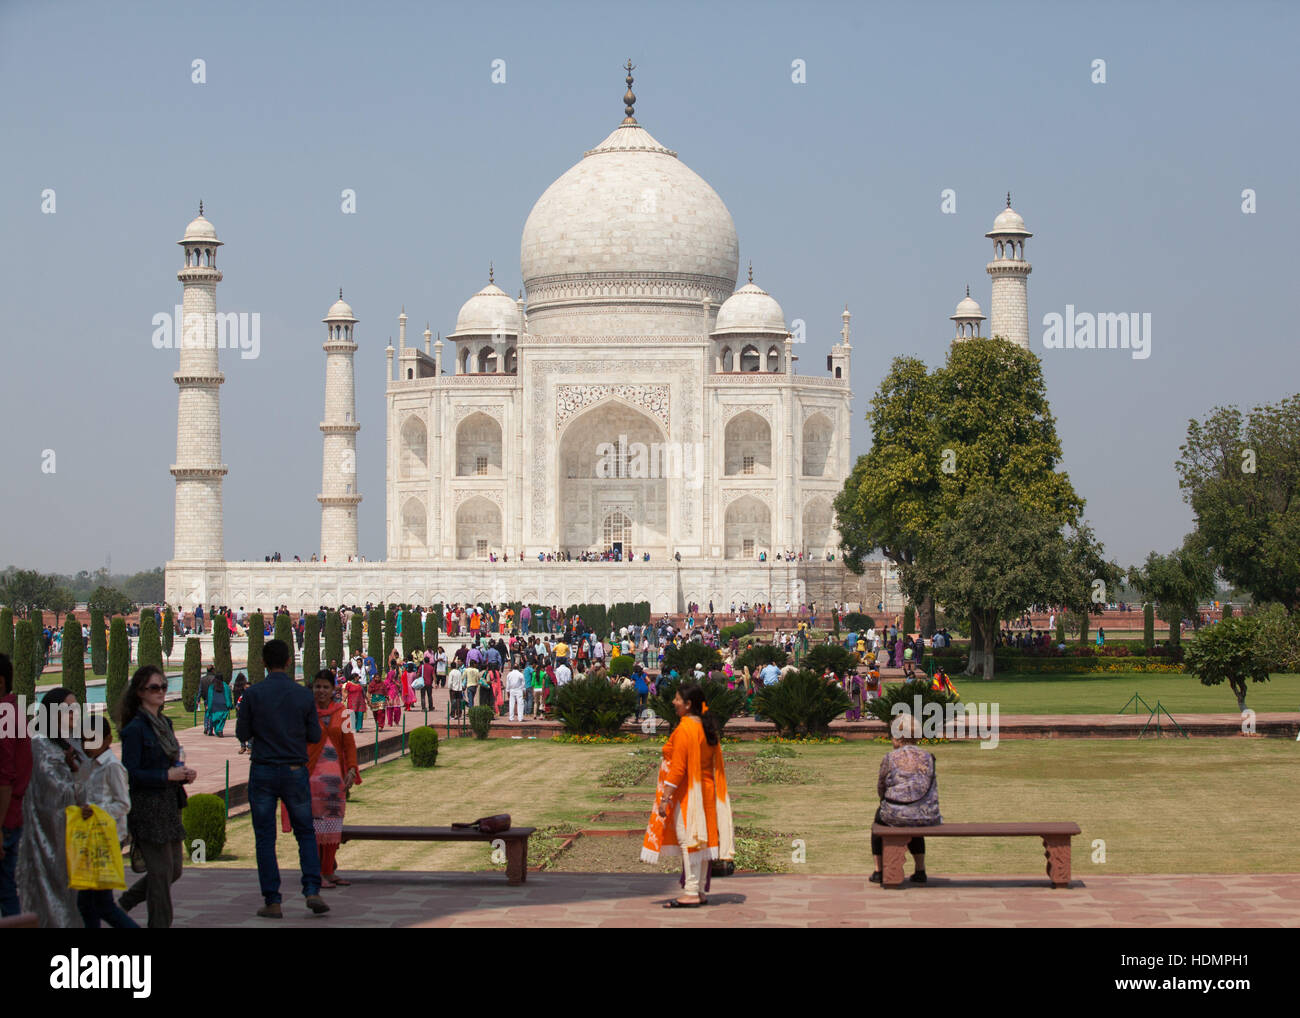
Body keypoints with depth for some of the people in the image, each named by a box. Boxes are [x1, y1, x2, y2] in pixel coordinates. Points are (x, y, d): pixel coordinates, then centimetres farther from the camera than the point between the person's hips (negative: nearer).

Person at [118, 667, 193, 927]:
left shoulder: (164, 723, 13)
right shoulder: (135, 728, -12)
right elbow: (130, 773, -16)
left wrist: (183, 775, 4)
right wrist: (167, 775, -19)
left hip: (169, 805, 9)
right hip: (147, 806, -9)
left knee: (174, 868, 12)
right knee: (161, 870, -6)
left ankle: (124, 903, 29)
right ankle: (160, 924, 3)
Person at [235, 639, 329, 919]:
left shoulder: (253, 694, -8)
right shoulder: (303, 696, -3)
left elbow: (243, 732, -1)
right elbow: (315, 736, 4)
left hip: (263, 772, -1)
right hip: (295, 771, 1)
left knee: (265, 838, 6)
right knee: (305, 833, 14)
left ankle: (272, 902, 2)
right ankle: (312, 890, -3)